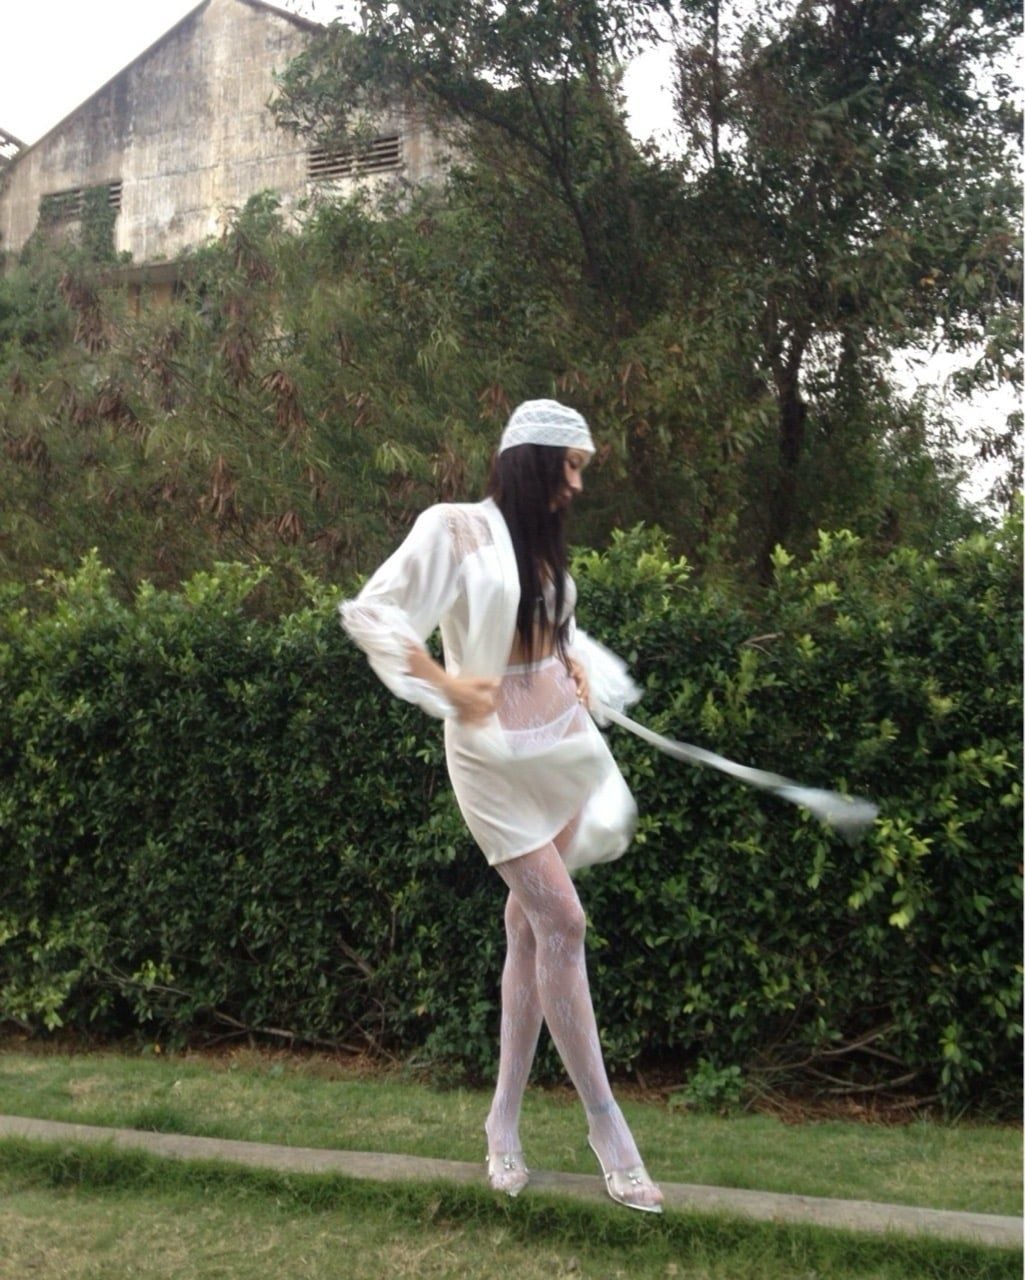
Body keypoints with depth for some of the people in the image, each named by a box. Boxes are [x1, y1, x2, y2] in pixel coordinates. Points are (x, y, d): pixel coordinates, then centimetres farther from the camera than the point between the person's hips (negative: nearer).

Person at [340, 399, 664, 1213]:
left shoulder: (545, 542, 12)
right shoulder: (455, 529, -10)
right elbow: (370, 614, -13)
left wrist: (581, 670, 9)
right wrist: (447, 687, -20)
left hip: (562, 745, 7)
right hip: (497, 756, -7)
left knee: (534, 928, 8)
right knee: (562, 921, -9)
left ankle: (505, 1118, 19)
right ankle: (605, 1123, 3)